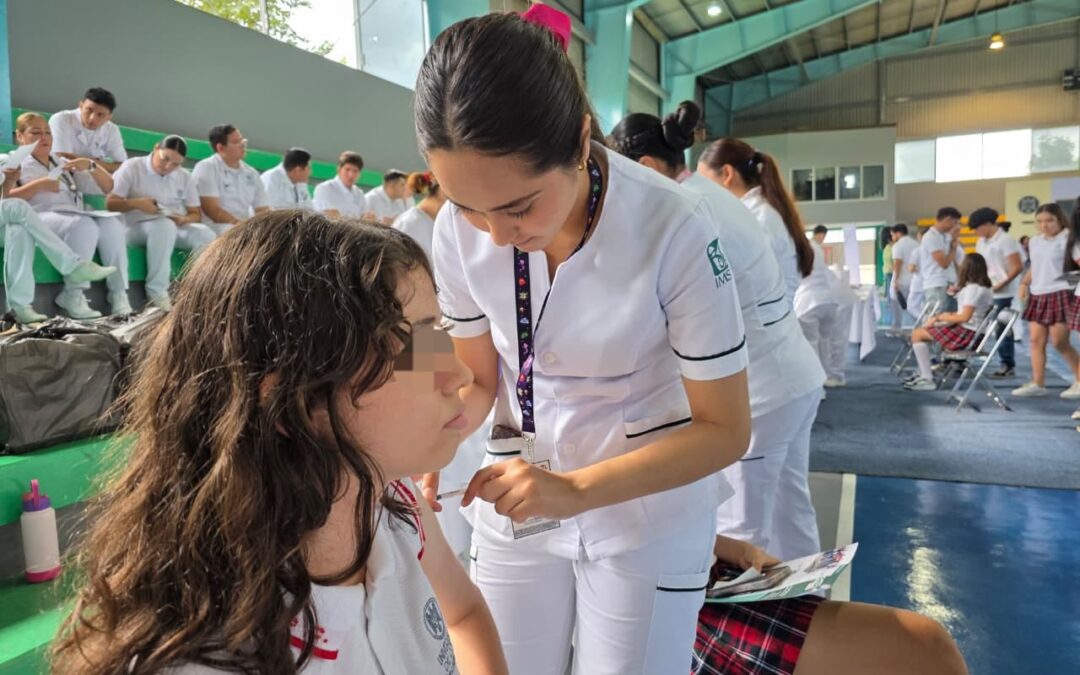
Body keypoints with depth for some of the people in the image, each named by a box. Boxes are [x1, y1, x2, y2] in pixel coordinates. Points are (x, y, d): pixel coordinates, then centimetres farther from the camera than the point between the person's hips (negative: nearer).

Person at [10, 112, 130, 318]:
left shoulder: (63, 163, 30)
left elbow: (108, 187, 23)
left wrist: (91, 165, 5)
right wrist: (39, 185, -9)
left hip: (74, 217, 5)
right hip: (40, 218, -5)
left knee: (111, 224, -28)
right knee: (84, 225, -36)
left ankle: (118, 293, -30)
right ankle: (73, 296, -31)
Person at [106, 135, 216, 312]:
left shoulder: (185, 177, 13)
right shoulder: (132, 167, 0)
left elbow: (196, 214, 11)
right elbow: (110, 203, -3)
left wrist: (183, 220, -13)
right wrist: (136, 203, -21)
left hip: (177, 228, 4)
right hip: (138, 228, -4)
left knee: (206, 235, -27)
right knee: (165, 226, -40)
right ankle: (156, 292, -38)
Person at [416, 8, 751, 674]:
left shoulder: (674, 226, -26)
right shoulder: (459, 229, -15)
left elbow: (725, 430, -17)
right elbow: (479, 379, 0)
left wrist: (575, 490, -28)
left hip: (648, 515, -2)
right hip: (517, 505, 3)